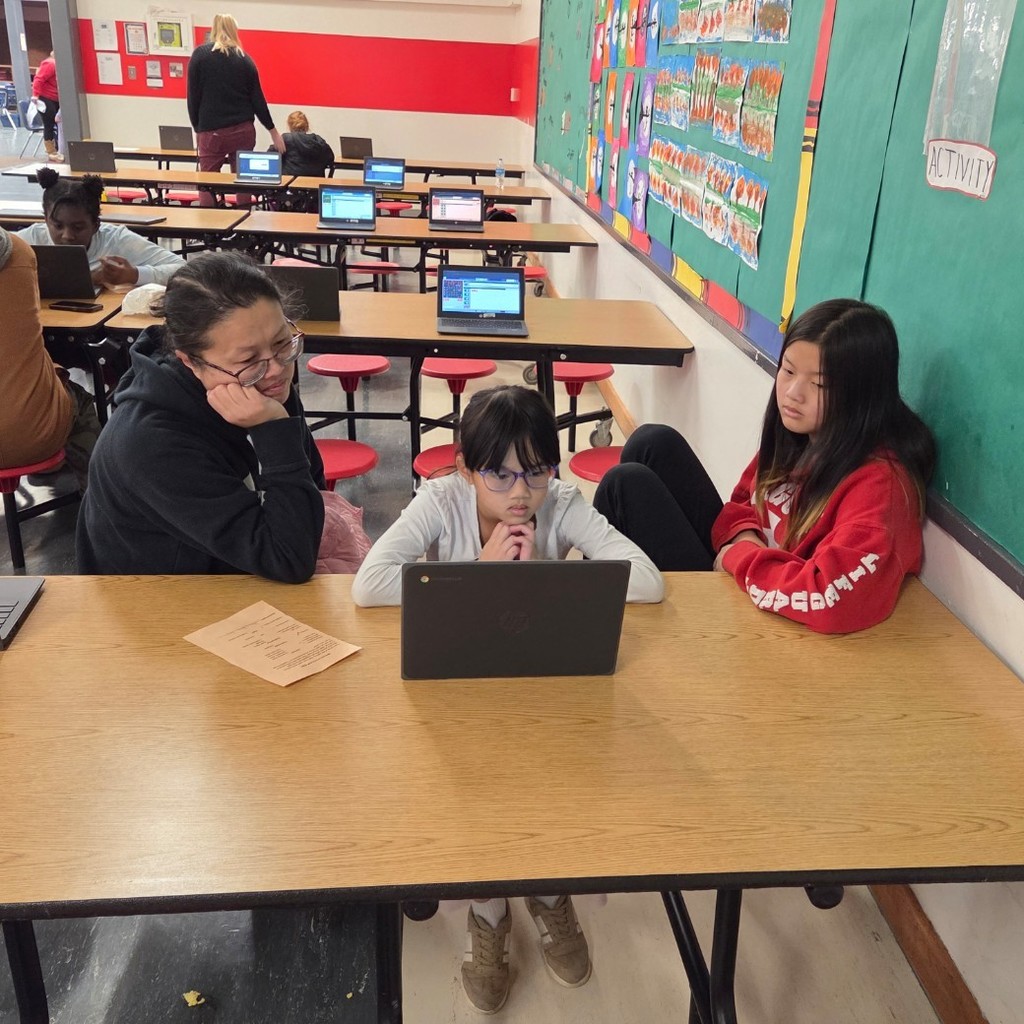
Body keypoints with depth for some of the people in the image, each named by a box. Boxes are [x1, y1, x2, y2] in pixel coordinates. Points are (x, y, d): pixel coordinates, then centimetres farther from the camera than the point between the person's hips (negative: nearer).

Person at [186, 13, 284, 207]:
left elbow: (193, 96, -1)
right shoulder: (245, 58, 6)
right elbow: (257, 98, 7)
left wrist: (197, 128, 9)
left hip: (212, 131, -2)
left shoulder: (200, 54, 0)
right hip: (243, 130, 2)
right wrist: (273, 131, 15)